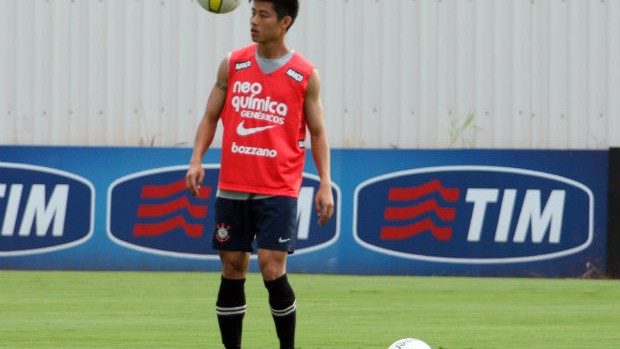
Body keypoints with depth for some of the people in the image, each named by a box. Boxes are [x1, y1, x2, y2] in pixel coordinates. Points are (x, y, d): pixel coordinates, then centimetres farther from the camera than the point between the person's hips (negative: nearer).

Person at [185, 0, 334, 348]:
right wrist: (197, 159, -5)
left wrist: (325, 185, -5)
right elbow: (211, 116, 10)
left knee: (272, 269, -12)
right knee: (232, 269, 4)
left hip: (278, 190, -3)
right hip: (232, 187, 3)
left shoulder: (305, 75, 0)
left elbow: (317, 133, 4)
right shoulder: (232, 64, 6)